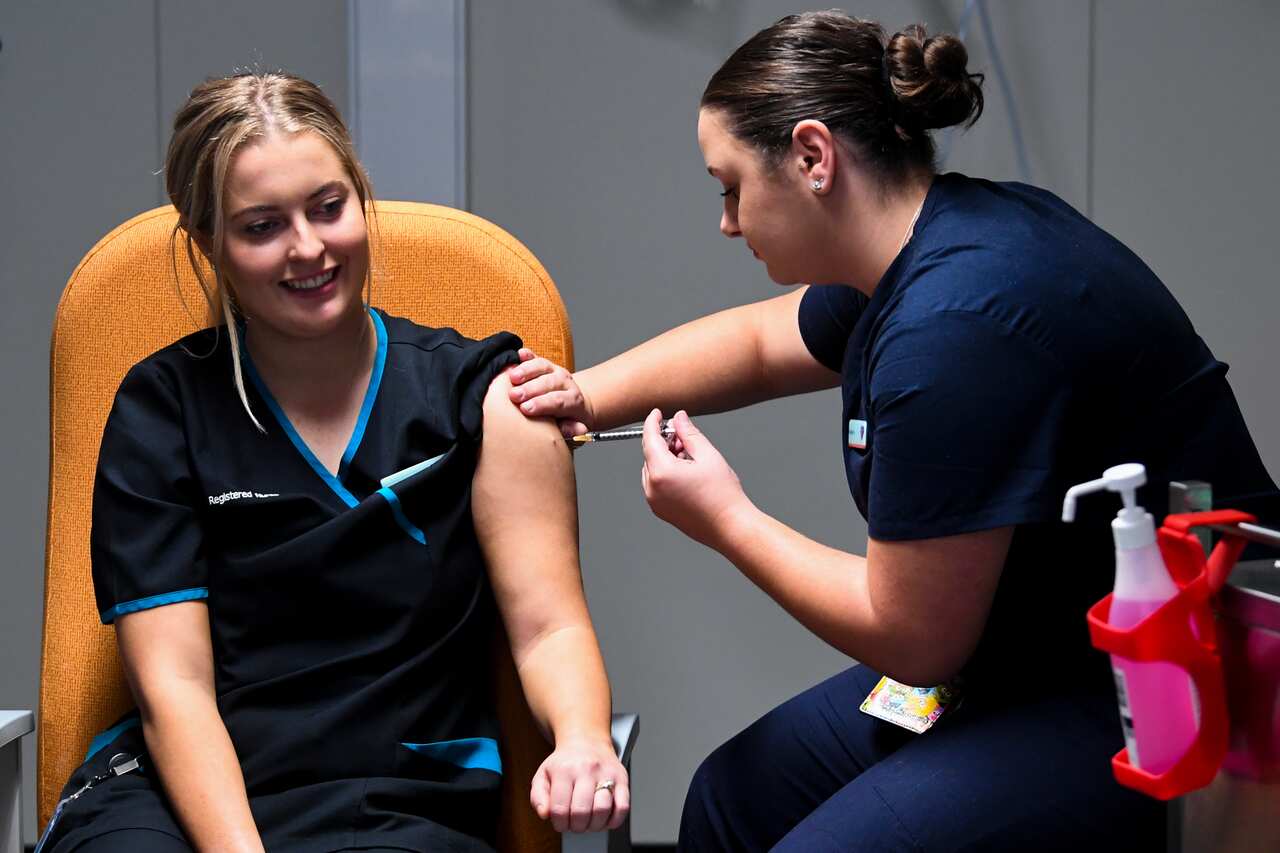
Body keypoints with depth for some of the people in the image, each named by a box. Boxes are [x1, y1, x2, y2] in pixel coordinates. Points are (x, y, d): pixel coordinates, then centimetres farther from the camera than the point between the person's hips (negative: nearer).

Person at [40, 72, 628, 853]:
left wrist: (582, 739, -25)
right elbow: (173, 683, -3)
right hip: (183, 790, 0)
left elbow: (549, 626, -1)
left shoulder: (484, 397, 6)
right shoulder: (161, 410, 5)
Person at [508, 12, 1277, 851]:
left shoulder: (955, 325, -27)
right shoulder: (910, 260, 5)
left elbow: (911, 639, -21)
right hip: (1030, 660, 11)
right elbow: (755, 340, 26)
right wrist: (588, 397, 16)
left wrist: (727, 518, -8)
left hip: (1141, 713, -11)